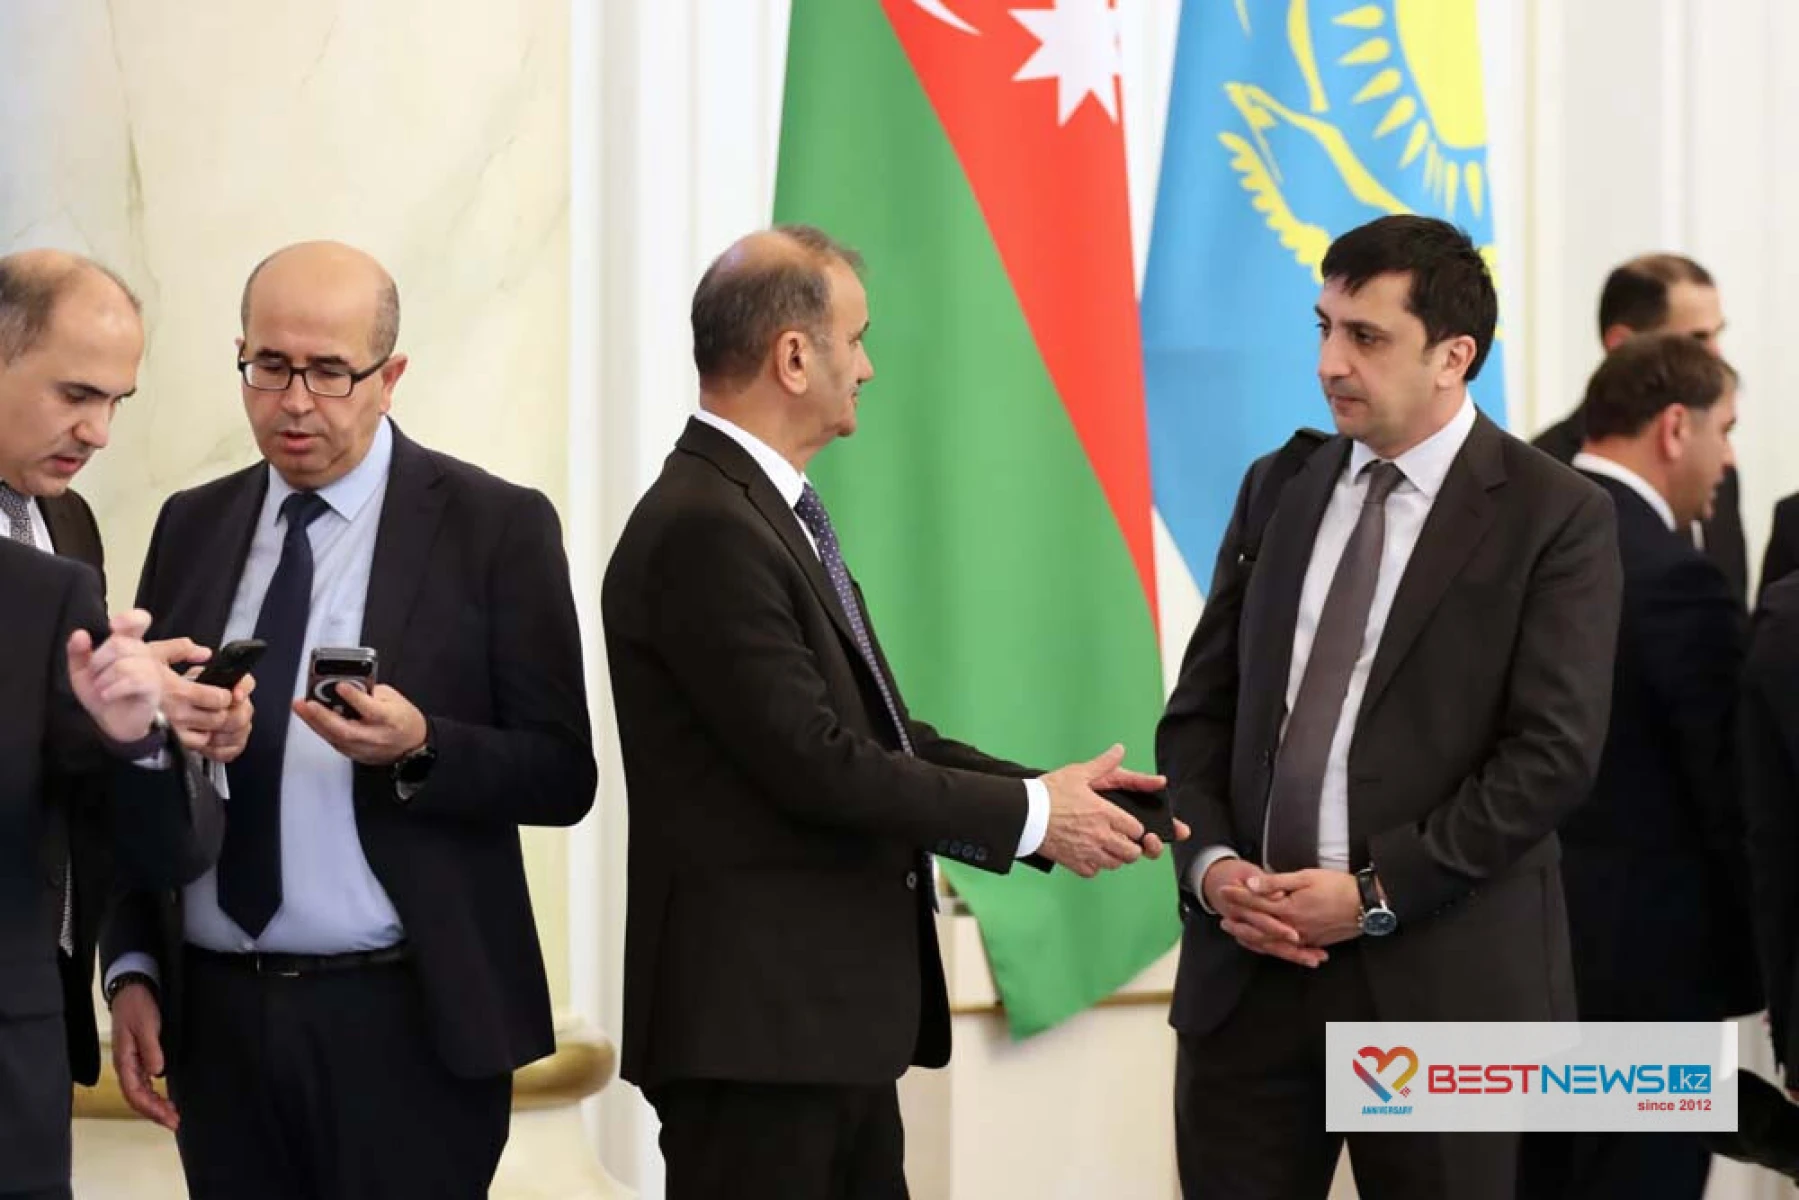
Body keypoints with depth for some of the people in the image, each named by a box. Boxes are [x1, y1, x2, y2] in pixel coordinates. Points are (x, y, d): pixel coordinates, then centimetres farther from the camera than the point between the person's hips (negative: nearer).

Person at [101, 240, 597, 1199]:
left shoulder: (494, 527, -2)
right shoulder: (190, 528, 11)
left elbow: (562, 777, -4)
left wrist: (418, 750, -21)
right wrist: (132, 970, 4)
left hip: (406, 1024, -4)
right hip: (216, 1015, 4)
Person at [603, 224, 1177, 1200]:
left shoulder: (768, 510, 14)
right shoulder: (703, 531, -17)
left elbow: (877, 731, 14)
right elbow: (817, 763, -21)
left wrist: (1054, 796, 3)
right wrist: (1028, 814, -11)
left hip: (835, 1008, 10)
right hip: (754, 1017, -10)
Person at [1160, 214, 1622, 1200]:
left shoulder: (1557, 518, -4)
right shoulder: (1278, 489, 12)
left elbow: (1553, 754, -11)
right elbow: (1200, 707, 13)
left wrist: (1378, 892, -15)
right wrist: (1211, 861, -5)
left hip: (1436, 974, -4)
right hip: (1247, 967, 4)